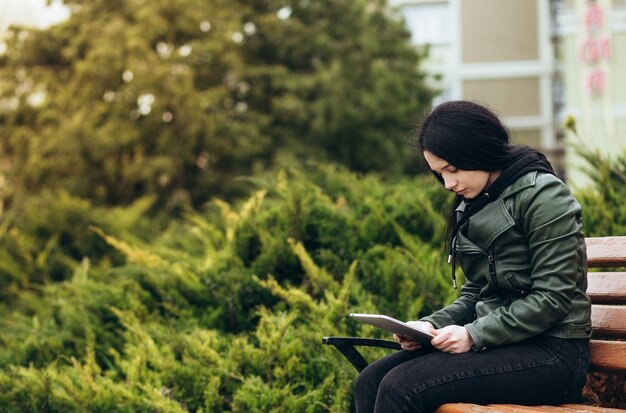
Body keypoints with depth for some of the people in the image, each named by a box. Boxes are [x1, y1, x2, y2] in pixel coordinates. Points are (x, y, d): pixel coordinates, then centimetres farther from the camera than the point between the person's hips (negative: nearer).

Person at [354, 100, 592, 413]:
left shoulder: (542, 195, -9)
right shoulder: (473, 206, 15)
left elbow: (553, 299, -15)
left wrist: (475, 335, -18)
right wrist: (433, 325, -1)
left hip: (551, 351, -8)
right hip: (497, 343, 8)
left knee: (402, 387, -24)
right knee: (369, 383, -11)